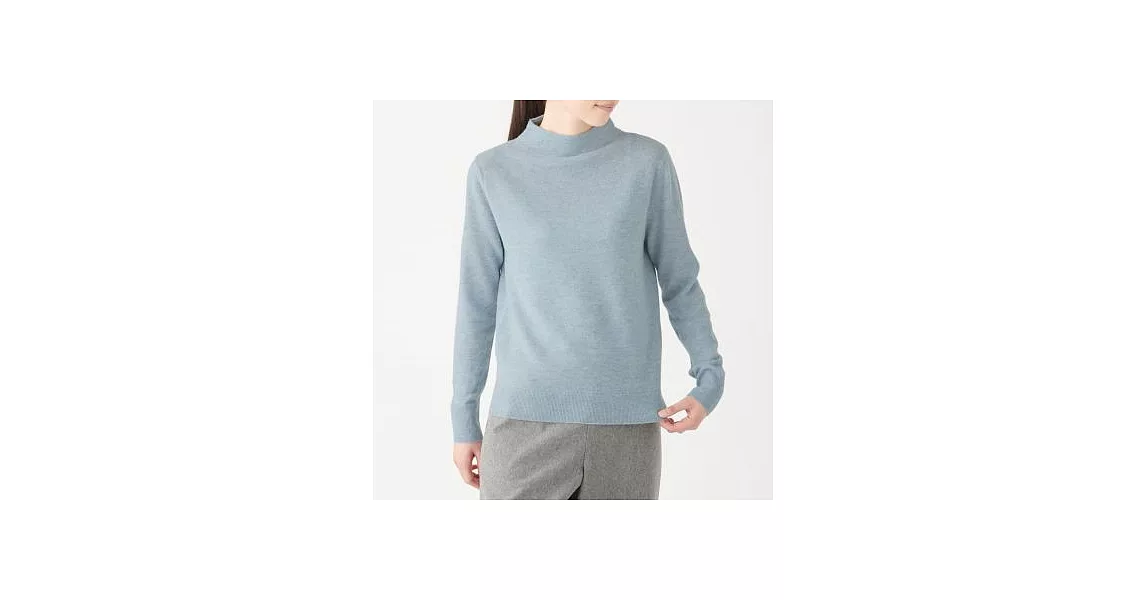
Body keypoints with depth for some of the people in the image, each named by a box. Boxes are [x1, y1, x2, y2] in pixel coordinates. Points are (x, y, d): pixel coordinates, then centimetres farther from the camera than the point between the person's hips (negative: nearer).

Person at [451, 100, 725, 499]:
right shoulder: (493, 172, 1)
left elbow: (678, 279, 6)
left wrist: (710, 377, -7)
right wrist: (464, 420, 6)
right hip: (526, 420, 0)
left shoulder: (648, 162, 1)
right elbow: (478, 301, 5)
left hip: (627, 420, 1)